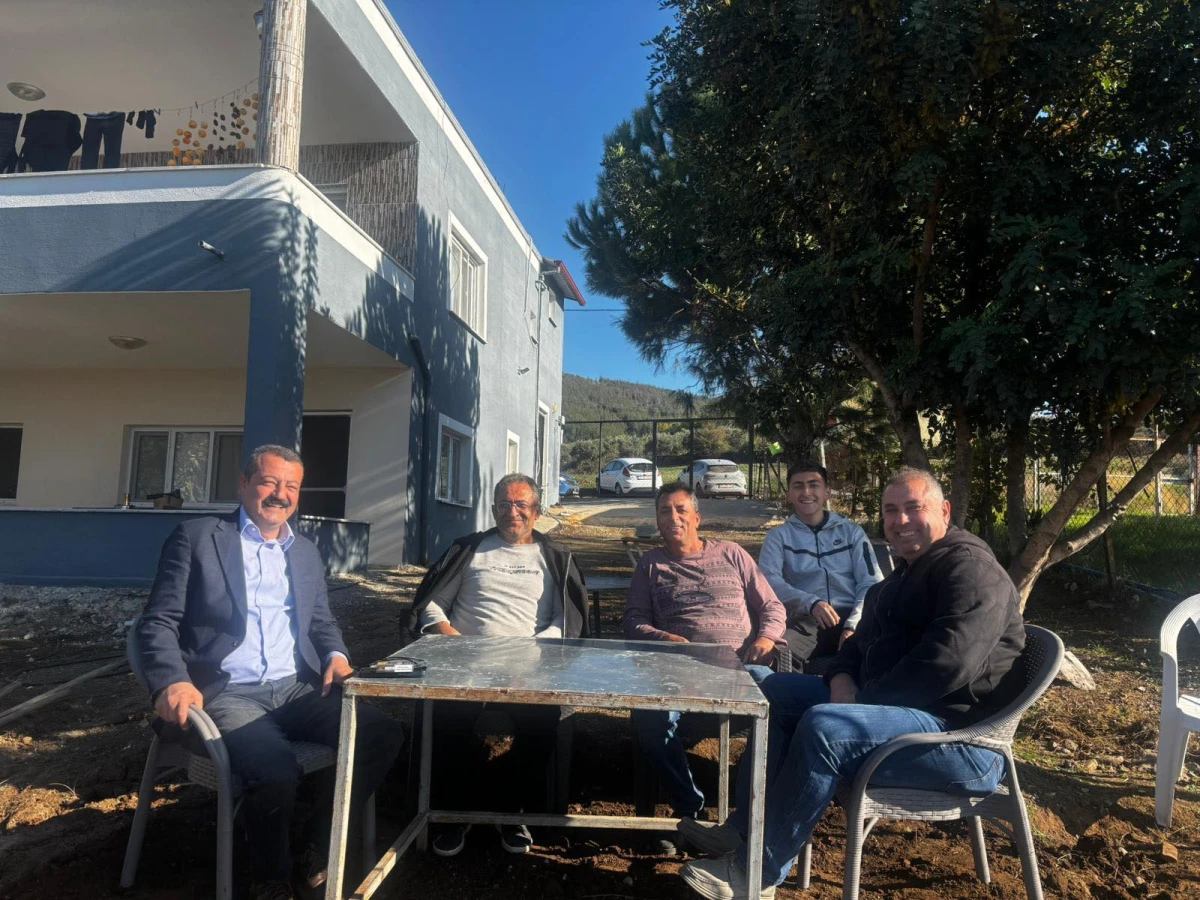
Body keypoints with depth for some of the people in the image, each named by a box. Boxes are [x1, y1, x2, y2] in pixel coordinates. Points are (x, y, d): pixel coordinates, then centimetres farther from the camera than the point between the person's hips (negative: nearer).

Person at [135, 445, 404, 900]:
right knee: (277, 773, -32)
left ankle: (317, 847, 7)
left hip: (296, 689, 5)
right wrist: (173, 682, -22)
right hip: (227, 693, -5)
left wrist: (335, 654, -1)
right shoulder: (196, 537, 2)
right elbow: (158, 621, -3)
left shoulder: (306, 551, 17)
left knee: (383, 735, -16)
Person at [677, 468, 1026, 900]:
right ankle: (746, 829, 6)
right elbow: (862, 643, 23)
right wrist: (841, 679, -1)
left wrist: (865, 702, -19)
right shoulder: (901, 577, 19)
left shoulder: (969, 568, -14)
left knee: (823, 727, -32)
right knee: (778, 691, 9)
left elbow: (947, 662, -28)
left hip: (959, 734, -11)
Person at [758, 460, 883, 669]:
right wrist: (810, 603, -20)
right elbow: (769, 581, -2)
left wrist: (854, 624, -13)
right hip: (806, 621, -1)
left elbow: (872, 583, 7)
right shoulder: (778, 536, 15)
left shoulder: (852, 532, 18)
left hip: (850, 618, 1)